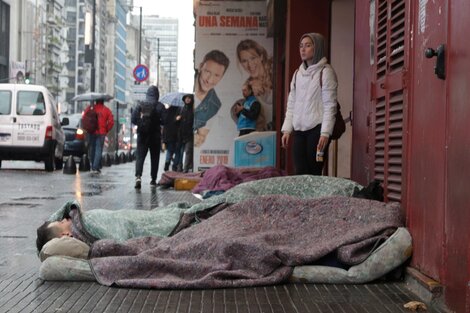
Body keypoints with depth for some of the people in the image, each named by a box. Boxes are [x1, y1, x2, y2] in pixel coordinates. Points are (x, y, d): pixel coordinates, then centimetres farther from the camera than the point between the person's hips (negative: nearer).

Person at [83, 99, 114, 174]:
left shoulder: (90, 108, 2)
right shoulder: (106, 110, 1)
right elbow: (111, 122, -4)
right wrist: (106, 130, 8)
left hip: (91, 132, 1)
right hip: (101, 133, -1)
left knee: (91, 149, 12)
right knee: (98, 149, -2)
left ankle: (93, 166, 17)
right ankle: (95, 168, -12)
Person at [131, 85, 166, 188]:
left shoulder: (140, 105, -1)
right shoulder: (160, 106, -6)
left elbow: (133, 119, -3)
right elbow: (164, 120, -10)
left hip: (142, 134, 1)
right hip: (155, 134, -1)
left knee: (140, 156, 1)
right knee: (154, 158, 11)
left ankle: (138, 176, -20)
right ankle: (153, 180, 14)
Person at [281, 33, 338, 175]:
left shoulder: (325, 72, -3)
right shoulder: (298, 73, 15)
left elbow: (330, 105, -8)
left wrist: (325, 133, -15)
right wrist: (286, 129, 9)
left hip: (317, 128, -5)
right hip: (299, 130, 6)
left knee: (314, 173, -6)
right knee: (300, 173, 0)